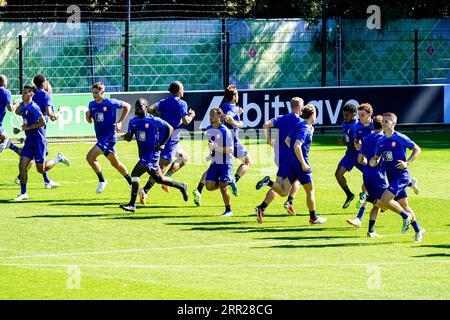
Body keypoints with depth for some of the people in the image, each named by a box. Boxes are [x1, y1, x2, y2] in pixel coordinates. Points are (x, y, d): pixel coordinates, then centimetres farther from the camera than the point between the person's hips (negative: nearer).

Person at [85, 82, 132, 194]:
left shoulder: (110, 103, -12)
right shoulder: (92, 104, 7)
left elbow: (127, 106, -1)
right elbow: (90, 121, 16)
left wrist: (120, 122, -6)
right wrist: (87, 115, -7)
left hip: (109, 137, -8)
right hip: (101, 138, 8)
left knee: (90, 156, -19)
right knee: (115, 163, 18)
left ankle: (102, 181, -6)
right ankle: (131, 183, 31)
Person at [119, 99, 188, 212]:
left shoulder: (154, 120, -12)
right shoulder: (133, 121, 7)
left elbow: (170, 128, -2)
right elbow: (129, 138, 11)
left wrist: (163, 144, -6)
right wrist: (127, 136, -13)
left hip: (152, 153, -8)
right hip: (143, 154, 8)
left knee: (135, 174, -19)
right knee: (158, 179, 19)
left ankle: (132, 204, -16)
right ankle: (181, 186, 40)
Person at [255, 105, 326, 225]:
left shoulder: (299, 125, 11)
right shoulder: (306, 129, -16)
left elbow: (287, 140, 20)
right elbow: (297, 146, -27)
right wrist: (303, 164, -23)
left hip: (291, 161, 8)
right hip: (300, 163, -8)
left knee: (283, 191, 3)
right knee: (310, 191, 8)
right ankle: (313, 218, 17)